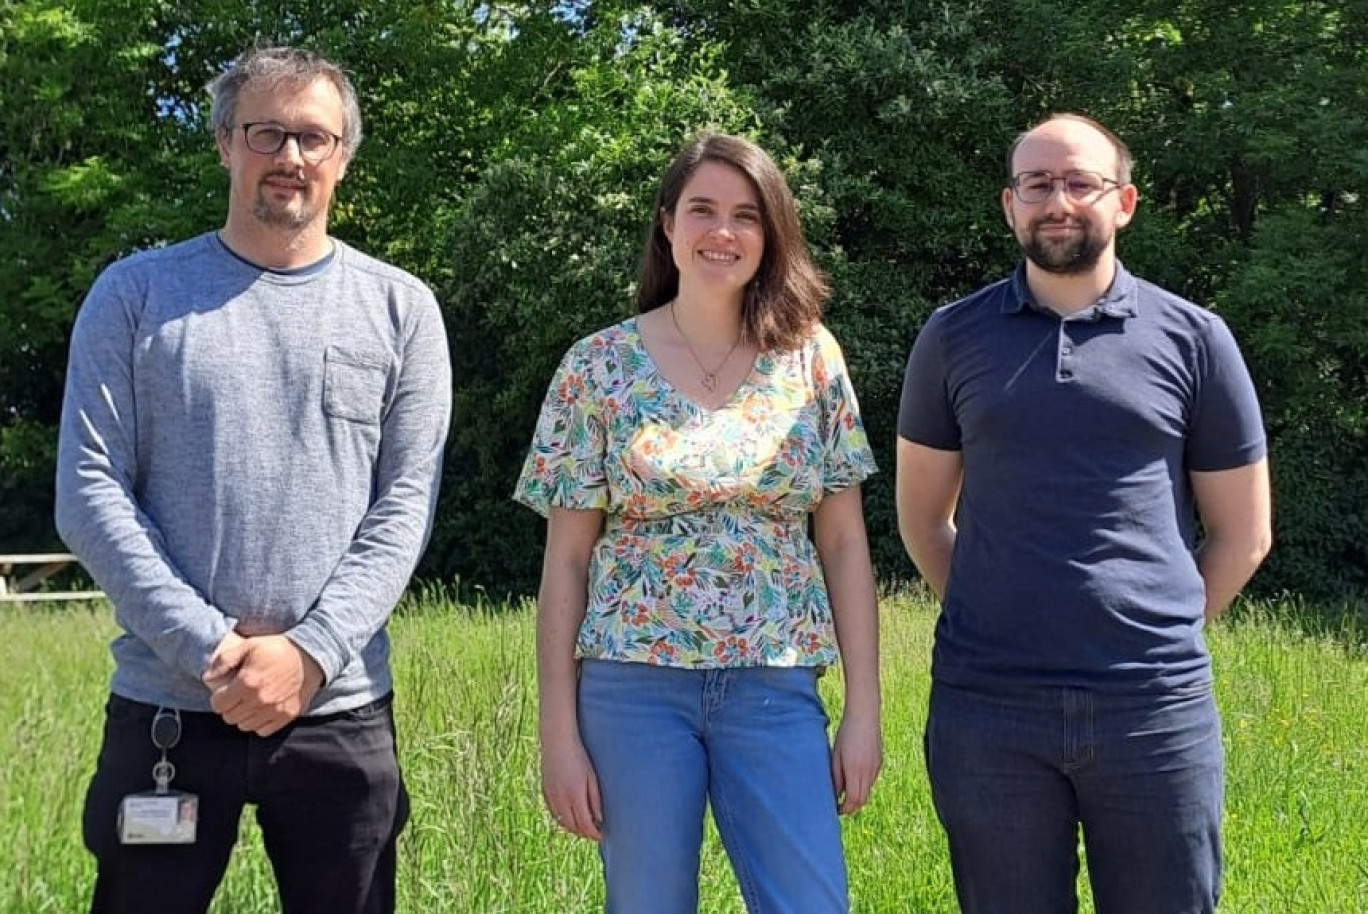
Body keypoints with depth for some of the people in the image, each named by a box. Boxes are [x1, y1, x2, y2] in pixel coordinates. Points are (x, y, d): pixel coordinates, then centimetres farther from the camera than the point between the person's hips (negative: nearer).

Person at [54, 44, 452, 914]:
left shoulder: (400, 307, 6)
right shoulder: (136, 294, 4)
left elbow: (406, 503, 0)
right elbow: (90, 494, -2)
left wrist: (312, 653, -13)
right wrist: (210, 648, -12)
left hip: (342, 713, 1)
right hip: (165, 705, 0)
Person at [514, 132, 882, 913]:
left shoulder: (811, 358, 3)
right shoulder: (600, 365, -1)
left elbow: (845, 545, 5)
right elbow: (565, 561, 0)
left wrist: (865, 709, 0)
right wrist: (559, 732, -4)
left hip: (776, 688, 1)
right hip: (634, 684, -1)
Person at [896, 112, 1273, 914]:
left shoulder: (1194, 338, 3)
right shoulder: (954, 337, 6)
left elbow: (1242, 534, 9)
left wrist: (1158, 636, 6)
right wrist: (996, 625, 7)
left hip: (1157, 706, 0)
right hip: (985, 708, 1)